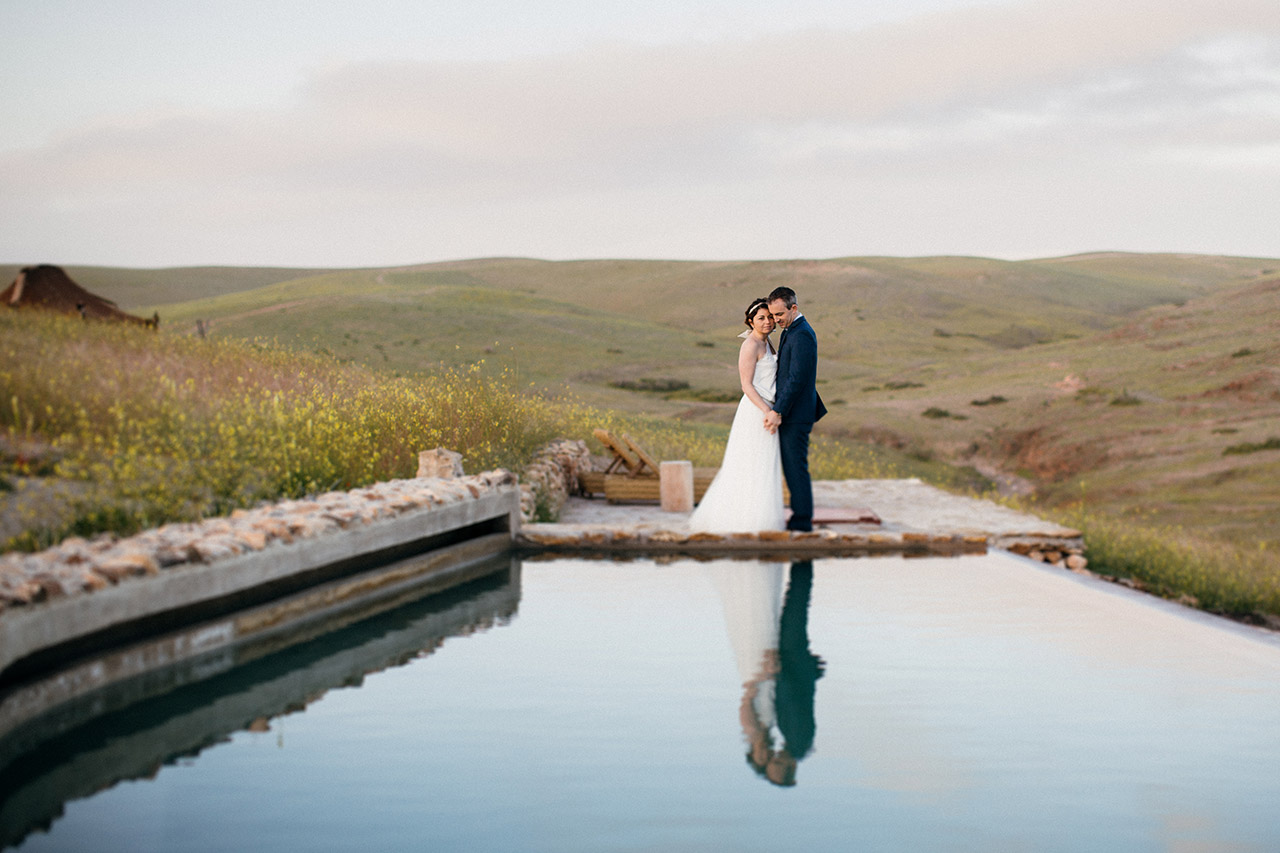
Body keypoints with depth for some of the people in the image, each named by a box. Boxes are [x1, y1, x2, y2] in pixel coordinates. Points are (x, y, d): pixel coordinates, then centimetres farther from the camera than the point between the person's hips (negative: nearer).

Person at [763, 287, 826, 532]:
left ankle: (802, 519, 0)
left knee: (796, 467, -5)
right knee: (792, 467, 13)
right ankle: (801, 515, 18)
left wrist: (777, 411, -21)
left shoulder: (801, 335, -18)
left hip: (795, 414, -10)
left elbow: (796, 379, -22)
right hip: (790, 413, 10)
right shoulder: (791, 331, 15)